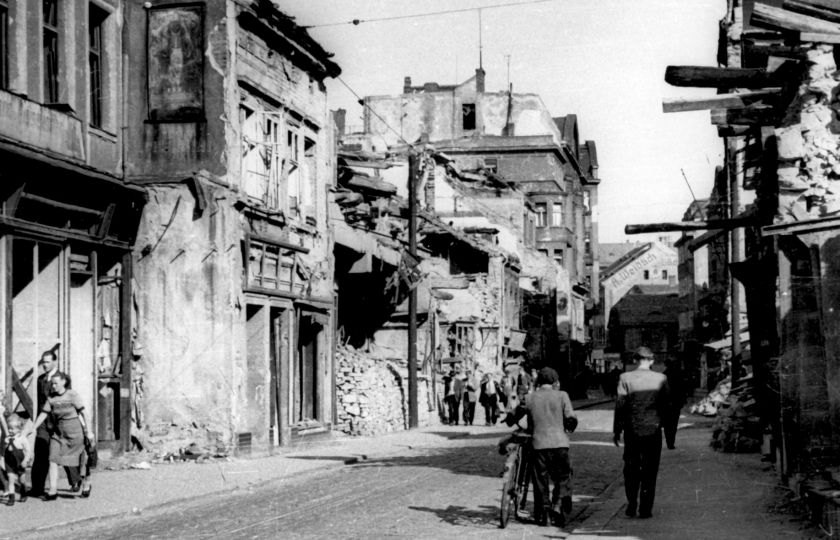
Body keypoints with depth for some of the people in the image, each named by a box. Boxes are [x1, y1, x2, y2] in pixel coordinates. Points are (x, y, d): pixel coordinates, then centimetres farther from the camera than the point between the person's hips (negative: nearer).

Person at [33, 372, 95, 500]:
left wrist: (88, 432, -7)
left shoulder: (72, 395, -7)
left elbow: (83, 414, -6)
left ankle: (86, 484, 28)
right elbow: (43, 415, 7)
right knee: (53, 460, -6)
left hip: (74, 433, -4)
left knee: (78, 461, 4)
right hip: (57, 433, 4)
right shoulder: (51, 398, 4)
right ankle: (52, 491, -3)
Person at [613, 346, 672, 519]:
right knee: (650, 471, 7)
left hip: (632, 430, 0)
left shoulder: (625, 378, -6)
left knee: (631, 468, 13)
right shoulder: (661, 379, -2)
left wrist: (617, 430, 0)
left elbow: (620, 405, -6)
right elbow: (666, 405, 2)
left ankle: (632, 505, 9)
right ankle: (645, 509, 7)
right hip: (653, 429, 0)